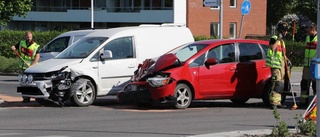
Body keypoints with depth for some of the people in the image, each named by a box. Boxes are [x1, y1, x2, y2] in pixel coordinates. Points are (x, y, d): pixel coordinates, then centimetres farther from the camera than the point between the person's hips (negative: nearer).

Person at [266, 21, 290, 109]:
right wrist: (278, 39, -23)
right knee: (277, 83, -18)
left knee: (281, 85, 10)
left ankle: (277, 102, 16)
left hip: (281, 65, 9)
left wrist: (286, 59, 16)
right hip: (275, 65, -9)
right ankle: (273, 102, -19)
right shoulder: (273, 39, -6)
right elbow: (272, 48, -26)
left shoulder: (282, 41, 22)